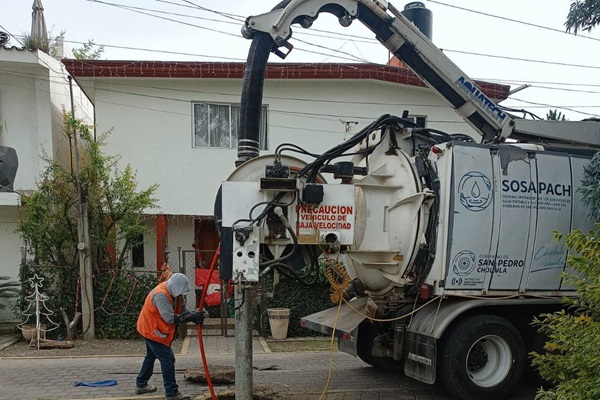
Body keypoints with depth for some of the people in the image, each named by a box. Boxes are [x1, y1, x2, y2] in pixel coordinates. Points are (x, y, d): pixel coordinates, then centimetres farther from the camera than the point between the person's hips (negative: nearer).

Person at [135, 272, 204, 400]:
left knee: (151, 356, 25)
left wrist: (195, 318, -24)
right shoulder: (161, 295, -31)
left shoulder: (175, 292, -2)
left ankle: (141, 385, 41)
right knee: (168, 359, -9)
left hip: (152, 329, 10)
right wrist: (192, 317, -35)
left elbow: (183, 311, -5)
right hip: (152, 330, -10)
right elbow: (170, 318, -33)